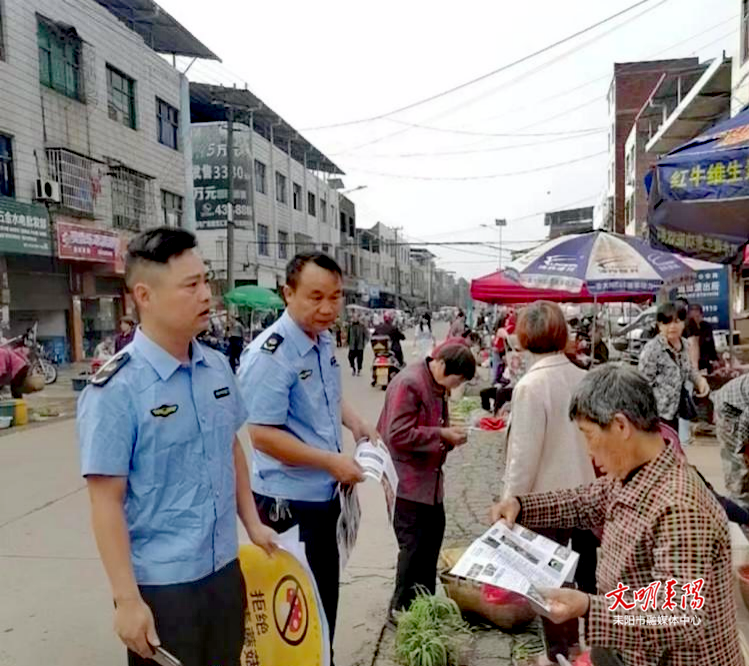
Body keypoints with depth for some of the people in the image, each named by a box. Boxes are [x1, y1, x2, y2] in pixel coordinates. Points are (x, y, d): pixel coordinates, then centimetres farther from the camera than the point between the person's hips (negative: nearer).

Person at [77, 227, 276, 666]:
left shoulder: (218, 367, 0)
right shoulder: (116, 389, -18)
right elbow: (107, 501, -16)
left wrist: (252, 523, 11)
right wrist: (127, 599, -15)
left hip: (225, 569, 6)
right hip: (161, 584, -6)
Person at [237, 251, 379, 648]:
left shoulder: (325, 341, 2)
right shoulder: (270, 355, -24)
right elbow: (263, 435, -26)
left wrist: (356, 423, 2)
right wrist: (331, 461, -23)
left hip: (326, 493, 9)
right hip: (289, 500, -8)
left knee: (326, 593, 24)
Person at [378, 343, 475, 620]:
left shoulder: (437, 386, 10)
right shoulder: (409, 383, -20)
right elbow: (398, 435, -25)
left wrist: (450, 435, 1)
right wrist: (442, 434, -21)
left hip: (430, 479, 10)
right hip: (408, 480, -10)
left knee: (432, 537, 16)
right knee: (414, 545, -2)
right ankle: (402, 607, 15)